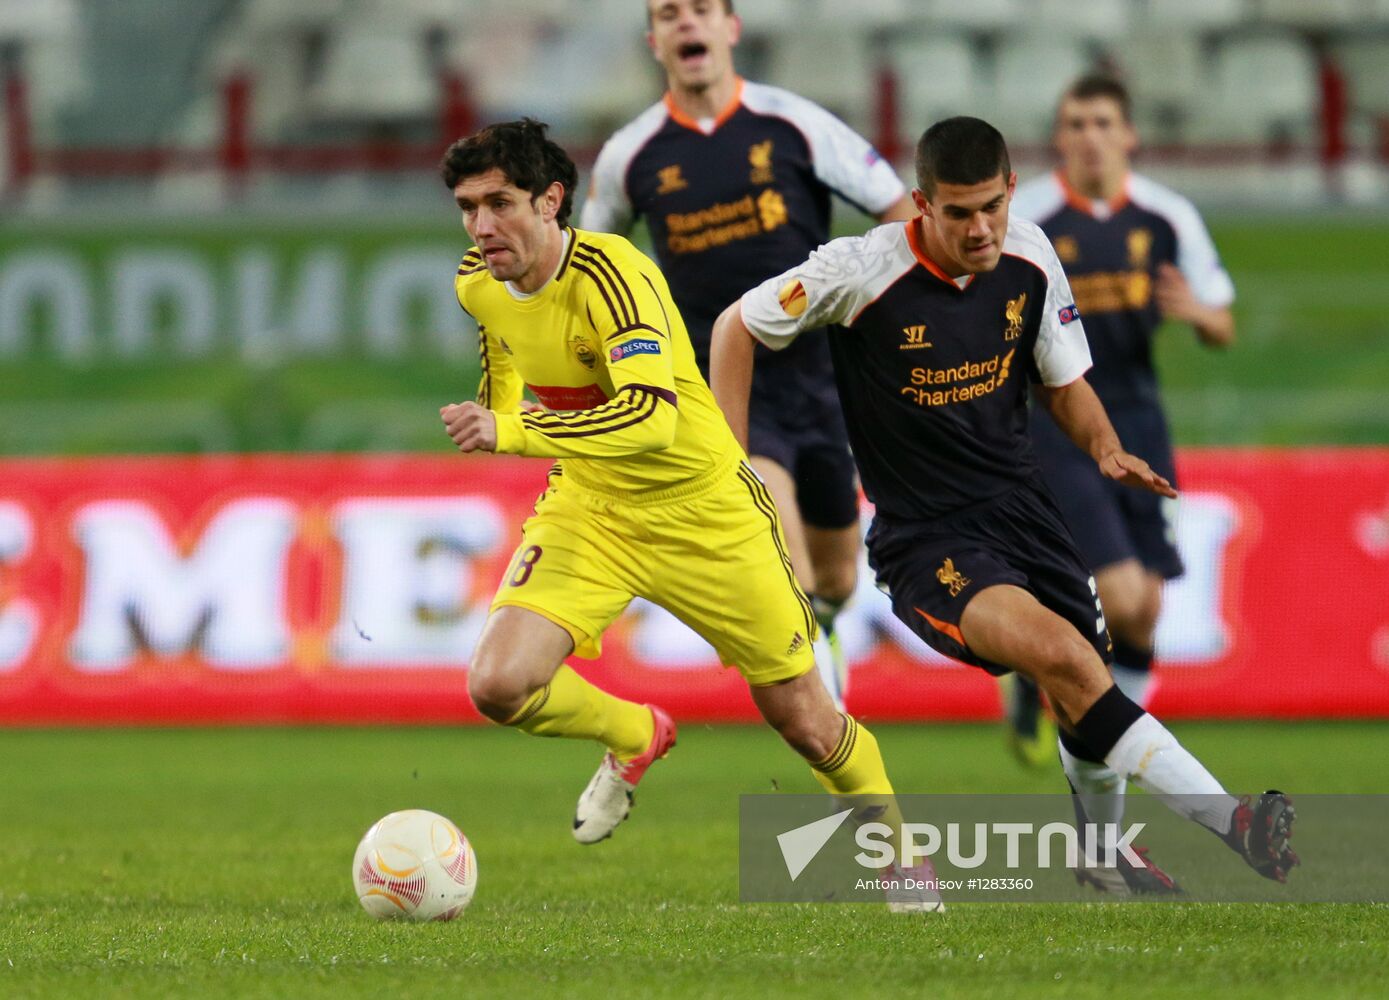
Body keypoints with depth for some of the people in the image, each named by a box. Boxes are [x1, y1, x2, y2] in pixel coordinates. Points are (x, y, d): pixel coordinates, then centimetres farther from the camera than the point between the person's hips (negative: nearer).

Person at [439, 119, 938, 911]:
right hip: (587, 508, 5)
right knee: (499, 685, -18)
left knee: (805, 724, 5)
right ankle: (635, 740, 14)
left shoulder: (610, 274, -28)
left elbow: (652, 415, -43)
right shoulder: (478, 285, -6)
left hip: (703, 508, -5)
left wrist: (513, 432, -48)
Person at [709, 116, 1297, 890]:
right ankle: (1234, 823, -32)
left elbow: (1064, 383, 14)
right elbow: (737, 327, -2)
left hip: (1022, 506, 6)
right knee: (1061, 654, -29)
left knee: (1087, 692, 5)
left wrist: (1107, 448, -6)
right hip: (926, 538, -6)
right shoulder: (864, 271, -16)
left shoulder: (1030, 258, -1)